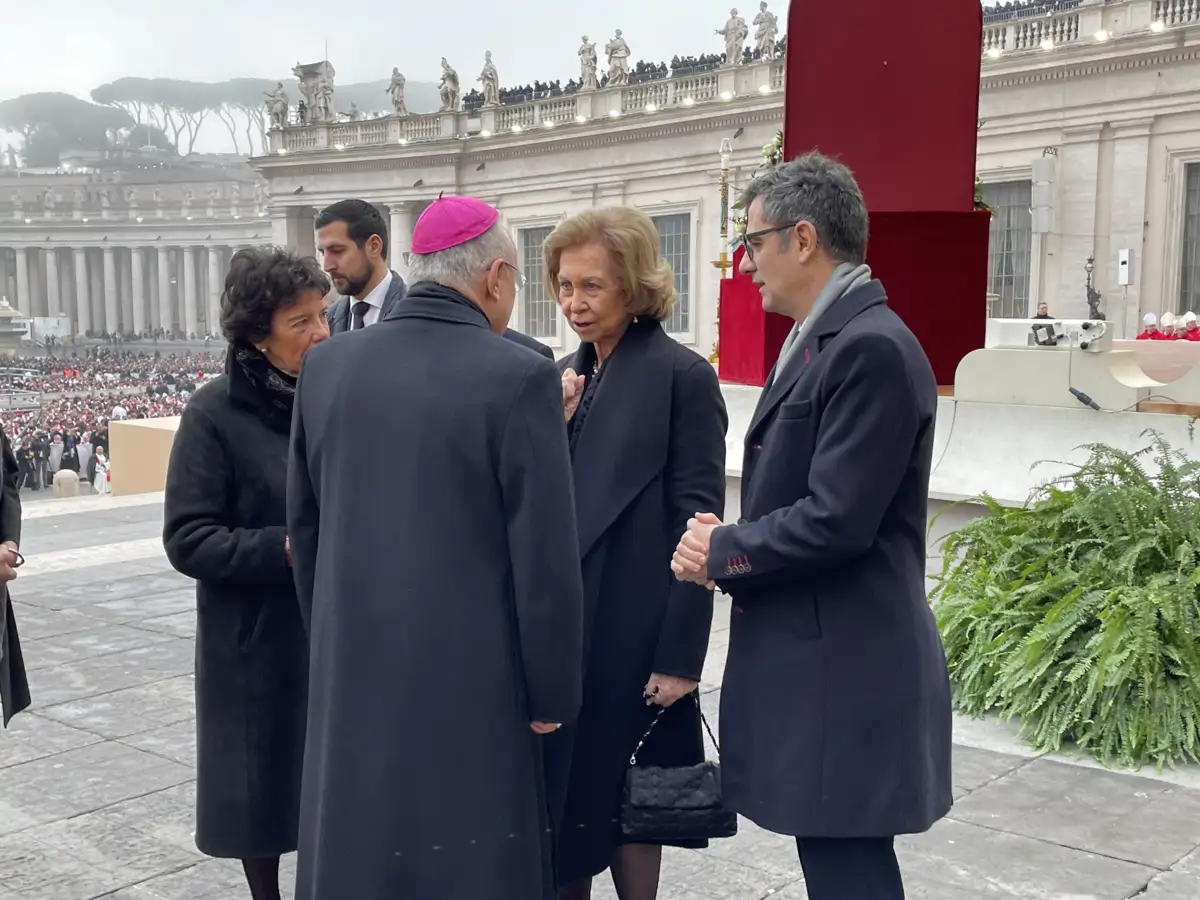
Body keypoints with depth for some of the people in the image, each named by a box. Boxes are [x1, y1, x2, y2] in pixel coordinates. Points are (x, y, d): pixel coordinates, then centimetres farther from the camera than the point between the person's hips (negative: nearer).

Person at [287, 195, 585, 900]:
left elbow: (305, 524, 9)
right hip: (471, 682, -5)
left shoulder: (326, 366, 1)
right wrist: (554, 693, -4)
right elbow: (545, 559, -15)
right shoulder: (521, 377, -15)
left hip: (352, 675, 5)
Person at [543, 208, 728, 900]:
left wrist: (680, 654, -14)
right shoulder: (567, 375, 10)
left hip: (632, 635, -6)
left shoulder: (682, 375, -10)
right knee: (562, 790, 13)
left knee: (620, 797, 8)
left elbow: (696, 524, -12)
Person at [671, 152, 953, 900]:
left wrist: (721, 551, -9)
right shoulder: (823, 341, 14)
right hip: (817, 663, 10)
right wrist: (726, 540, -1)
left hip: (845, 672, -10)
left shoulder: (872, 347, -19)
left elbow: (835, 522, -24)